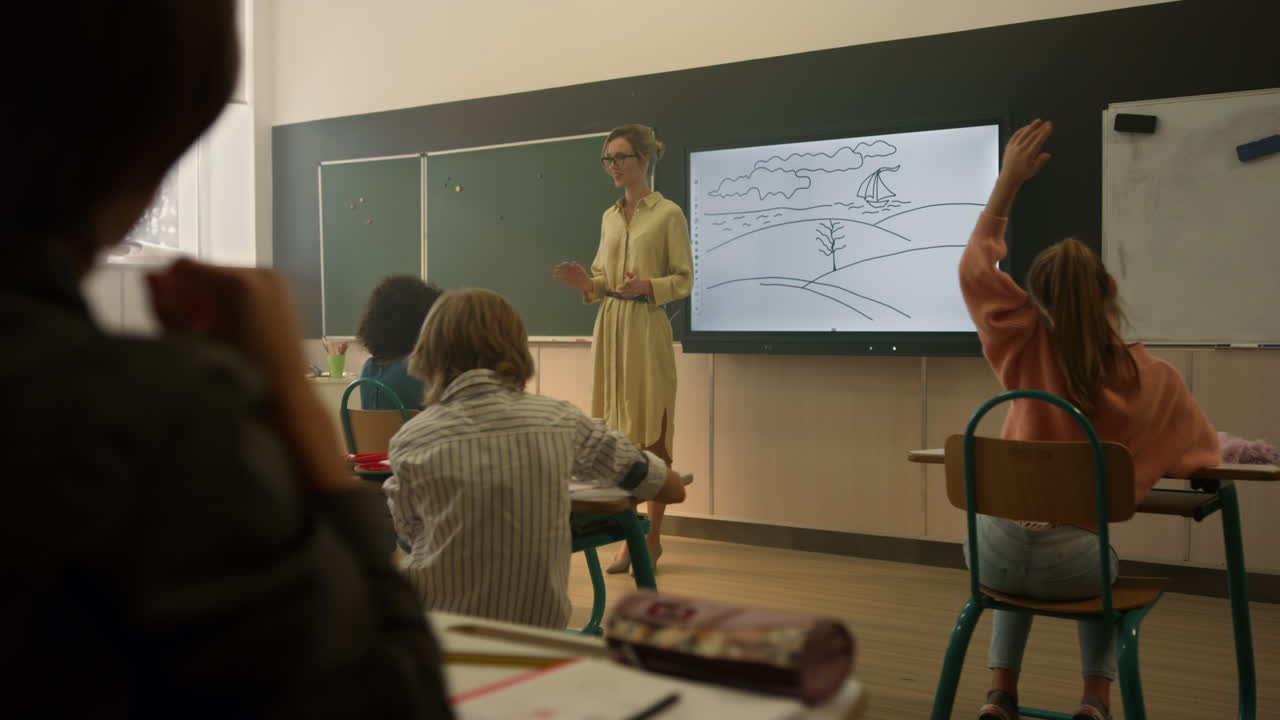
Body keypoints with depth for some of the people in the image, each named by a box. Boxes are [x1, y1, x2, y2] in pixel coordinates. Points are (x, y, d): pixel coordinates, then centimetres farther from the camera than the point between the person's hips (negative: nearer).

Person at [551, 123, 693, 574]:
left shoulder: (668, 214, -3)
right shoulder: (610, 216, 15)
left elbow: (683, 280, -5)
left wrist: (648, 287, -23)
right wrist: (587, 284, -2)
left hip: (646, 326, -6)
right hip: (610, 324, 6)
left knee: (651, 434, -2)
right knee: (617, 434, 6)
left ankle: (653, 539, 9)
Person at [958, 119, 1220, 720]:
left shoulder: (1028, 349, -6)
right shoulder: (1154, 378, -7)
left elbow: (976, 266, 7)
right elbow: (1202, 454, 10)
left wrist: (1009, 180, 7)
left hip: (996, 550, 1)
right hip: (1072, 562, 0)